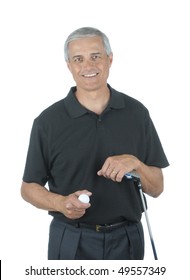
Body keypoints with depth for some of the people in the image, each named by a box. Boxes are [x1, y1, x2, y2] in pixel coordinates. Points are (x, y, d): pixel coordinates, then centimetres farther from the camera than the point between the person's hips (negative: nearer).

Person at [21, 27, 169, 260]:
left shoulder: (136, 113, -2)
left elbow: (156, 188, 2)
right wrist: (61, 203, -19)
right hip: (71, 241, -1)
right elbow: (29, 188, 0)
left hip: (126, 240, 2)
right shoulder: (48, 121, -7)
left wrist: (135, 163, -18)